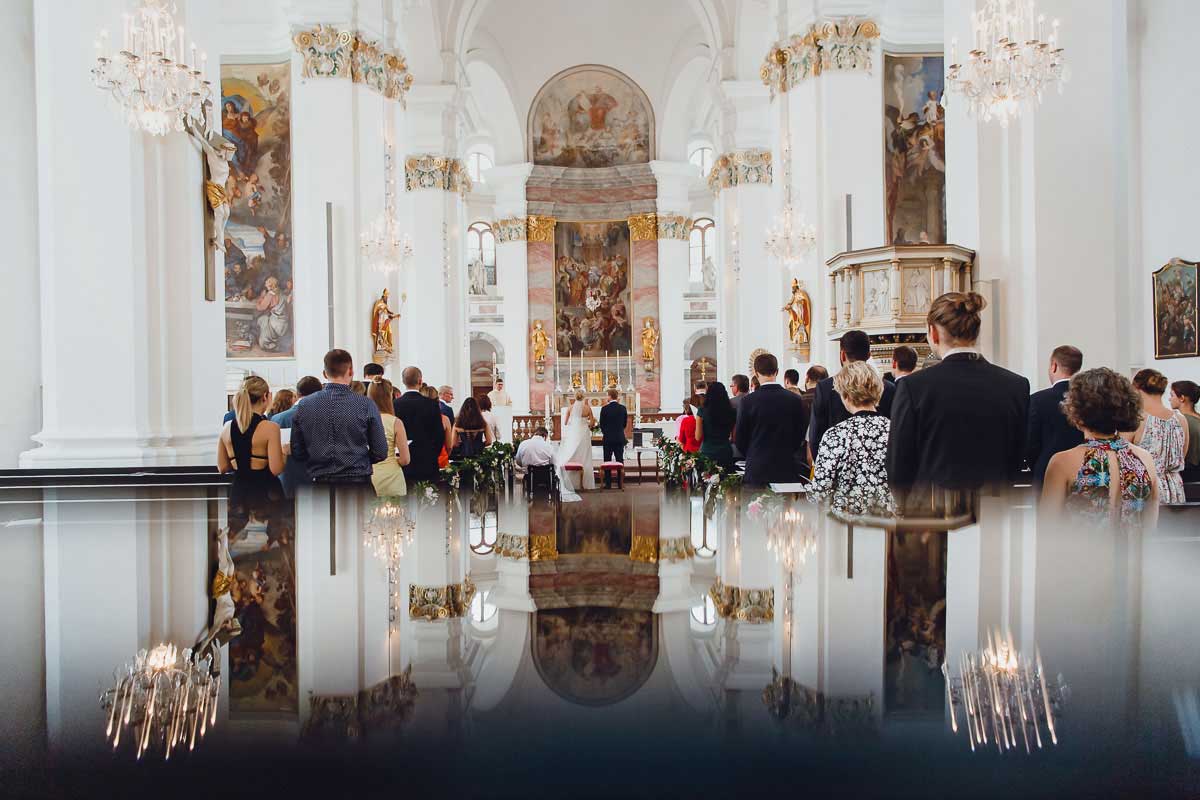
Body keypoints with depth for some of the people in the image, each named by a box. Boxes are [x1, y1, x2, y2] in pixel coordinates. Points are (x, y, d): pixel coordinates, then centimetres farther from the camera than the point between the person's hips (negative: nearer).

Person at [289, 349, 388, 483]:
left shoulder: (304, 406, 0)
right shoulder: (366, 405, -8)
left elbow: (296, 453, 5)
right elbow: (380, 453, -5)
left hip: (320, 481, 3)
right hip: (357, 479, -3)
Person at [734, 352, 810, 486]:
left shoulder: (748, 401, -9)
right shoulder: (795, 400, -2)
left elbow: (739, 439, -1)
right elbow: (801, 436, 6)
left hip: (756, 470, -2)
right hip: (787, 469, 2)